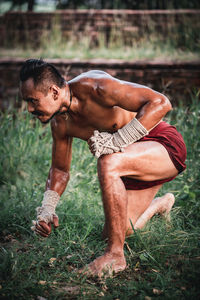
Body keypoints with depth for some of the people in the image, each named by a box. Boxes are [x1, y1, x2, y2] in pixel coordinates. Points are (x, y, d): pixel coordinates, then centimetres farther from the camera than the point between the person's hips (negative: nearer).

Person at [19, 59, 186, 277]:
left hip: (165, 144, -8)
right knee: (113, 232, 9)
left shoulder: (94, 87, -26)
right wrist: (46, 209, -2)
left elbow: (160, 103, -32)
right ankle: (160, 204, 40)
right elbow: (60, 170, 12)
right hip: (138, 159, 8)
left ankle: (115, 255, -25)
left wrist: (118, 141, -36)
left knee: (108, 164, -36)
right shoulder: (60, 123, -2)